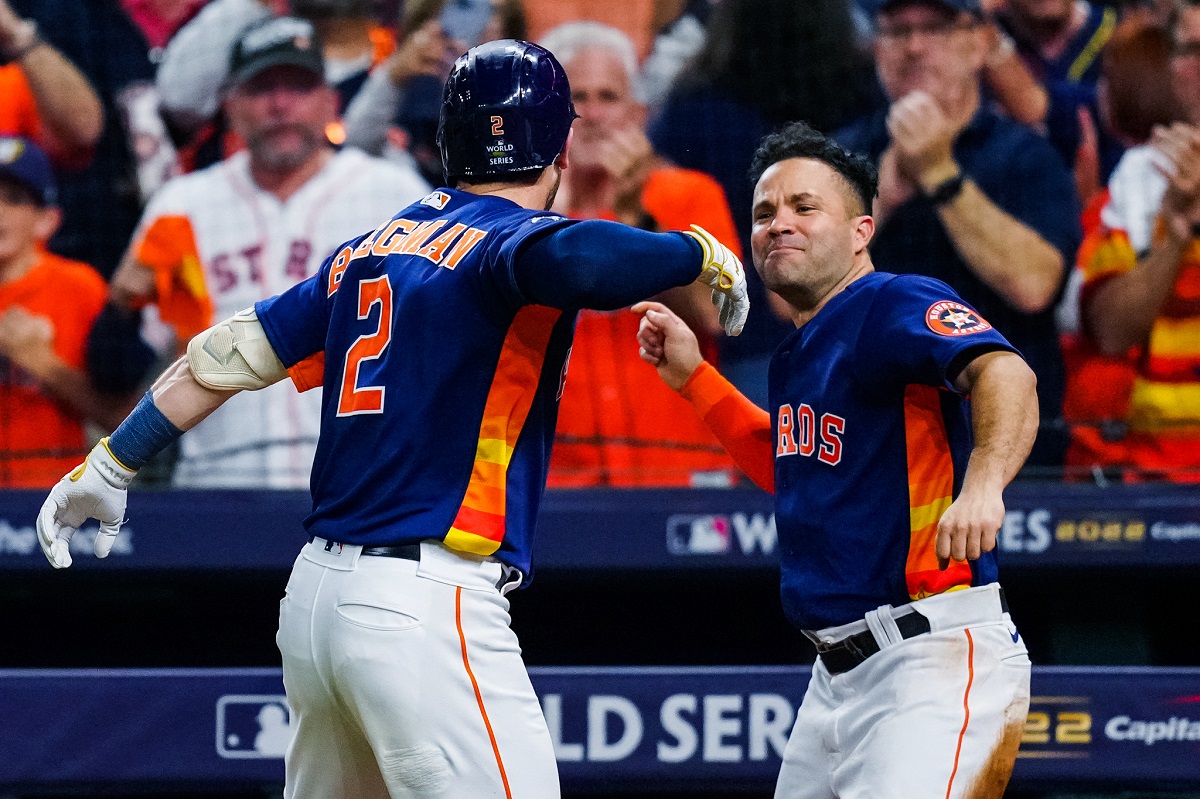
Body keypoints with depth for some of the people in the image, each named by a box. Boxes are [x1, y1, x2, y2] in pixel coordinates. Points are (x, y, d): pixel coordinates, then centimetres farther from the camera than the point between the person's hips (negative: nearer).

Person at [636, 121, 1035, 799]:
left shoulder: (896, 306, -11)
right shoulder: (799, 351, 17)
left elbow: (1004, 374, -30)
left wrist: (983, 483, -49)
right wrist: (694, 377, 25)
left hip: (935, 662, -10)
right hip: (840, 673, 10)